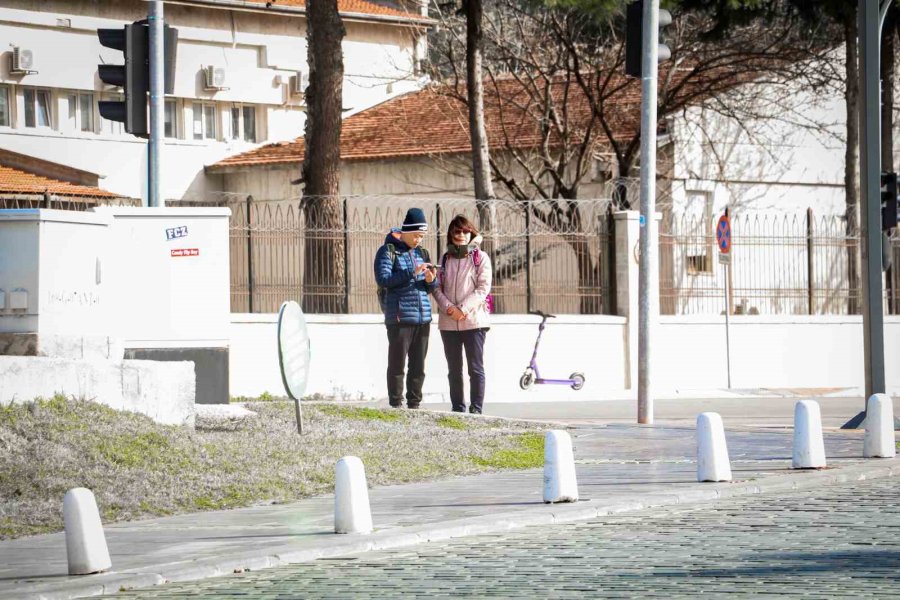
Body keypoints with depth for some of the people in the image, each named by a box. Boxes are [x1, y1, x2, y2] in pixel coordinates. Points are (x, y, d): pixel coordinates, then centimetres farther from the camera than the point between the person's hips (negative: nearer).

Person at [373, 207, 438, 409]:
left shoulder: (421, 252, 17)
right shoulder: (388, 251, -2)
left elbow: (431, 287, 21)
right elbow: (383, 280, -15)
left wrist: (431, 280, -3)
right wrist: (412, 273, -20)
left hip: (423, 317, 6)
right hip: (399, 317, -6)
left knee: (418, 366, 6)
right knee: (397, 364, -4)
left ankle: (414, 404, 11)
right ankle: (396, 405, -1)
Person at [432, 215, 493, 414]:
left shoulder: (480, 257, 2)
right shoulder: (445, 259, 12)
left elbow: (483, 288, -6)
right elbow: (437, 288, 7)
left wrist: (464, 309, -14)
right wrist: (449, 308, -11)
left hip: (474, 321, -4)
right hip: (448, 323, 4)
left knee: (476, 368, -5)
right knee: (454, 370, 8)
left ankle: (476, 409, -3)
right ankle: (457, 408, 13)